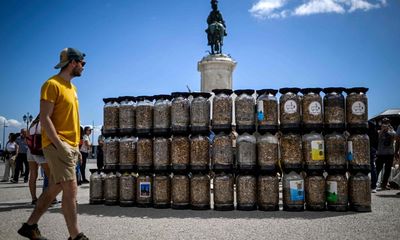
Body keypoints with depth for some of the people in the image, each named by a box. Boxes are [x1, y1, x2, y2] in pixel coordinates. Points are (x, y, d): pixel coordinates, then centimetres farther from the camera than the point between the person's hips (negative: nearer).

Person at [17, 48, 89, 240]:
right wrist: (60, 145, -21)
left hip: (70, 147, 9)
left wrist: (76, 147, 16)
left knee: (54, 189, 13)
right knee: (71, 189, -11)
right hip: (56, 145, -9)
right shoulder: (52, 84, -8)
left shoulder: (72, 87, 19)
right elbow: (45, 118, -15)